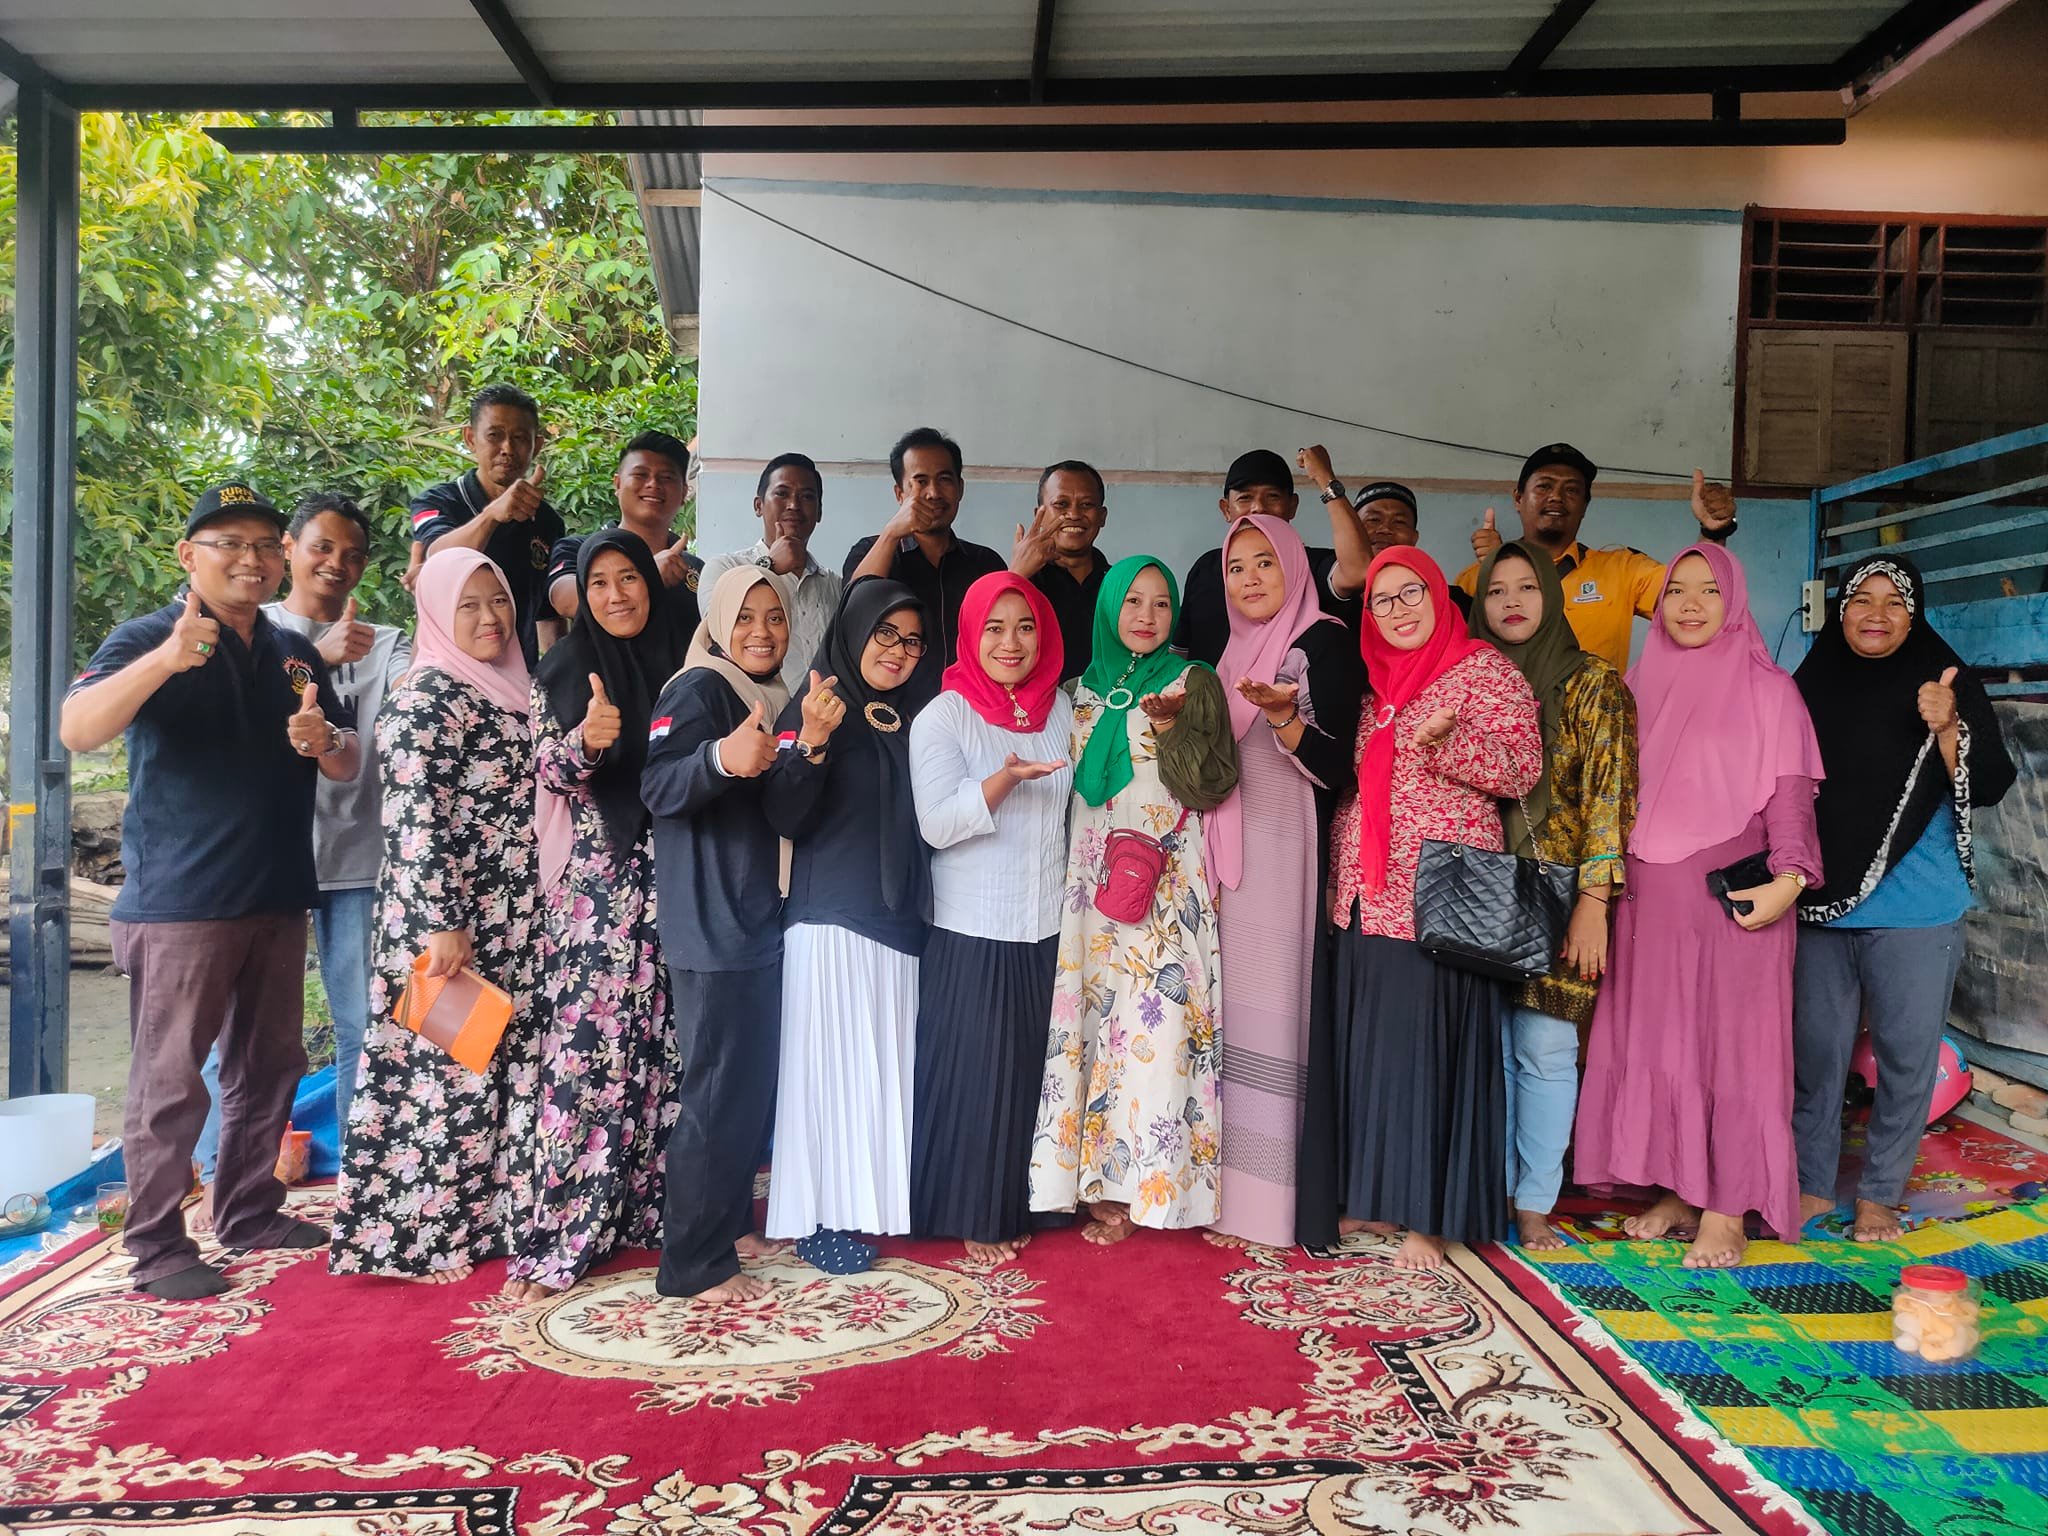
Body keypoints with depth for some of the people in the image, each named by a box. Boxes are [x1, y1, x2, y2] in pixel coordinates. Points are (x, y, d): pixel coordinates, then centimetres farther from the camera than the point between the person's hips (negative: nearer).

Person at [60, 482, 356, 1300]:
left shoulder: (295, 653, 12)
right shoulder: (149, 638, -6)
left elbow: (346, 764, 16)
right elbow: (77, 731, -23)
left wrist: (324, 743, -9)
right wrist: (167, 659, -39)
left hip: (278, 896, 7)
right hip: (179, 902, -6)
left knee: (269, 1067, 15)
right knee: (169, 1080, -2)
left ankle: (250, 1210, 29)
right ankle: (156, 1246, 9)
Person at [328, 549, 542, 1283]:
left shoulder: (506, 691, 13)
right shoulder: (426, 698, -13)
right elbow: (417, 820, -19)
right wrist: (444, 925, -22)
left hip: (508, 922, 8)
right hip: (449, 921, -8)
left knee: (502, 1066, 13)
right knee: (445, 1069, 0)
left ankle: (487, 1214, 25)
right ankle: (420, 1233, 12)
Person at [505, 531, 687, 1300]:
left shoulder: (680, 668, 11)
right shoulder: (562, 671, 6)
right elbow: (549, 770, -4)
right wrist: (586, 738, -22)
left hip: (670, 885, 3)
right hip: (593, 887, -2)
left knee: (665, 1050, 6)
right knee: (584, 1052, -5)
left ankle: (655, 1207, 18)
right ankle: (559, 1237, 2)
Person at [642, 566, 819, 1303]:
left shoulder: (774, 699, 15)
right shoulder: (697, 689, -9)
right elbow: (659, 789, -20)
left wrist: (809, 744, -3)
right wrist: (720, 758, -39)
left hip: (761, 917, 8)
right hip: (709, 923, -8)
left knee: (756, 1082, 14)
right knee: (718, 1089, -6)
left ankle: (730, 1222, 28)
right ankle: (694, 1263, 5)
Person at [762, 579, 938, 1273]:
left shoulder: (918, 715, 12)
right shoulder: (815, 707, -4)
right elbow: (784, 817, -14)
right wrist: (811, 744, -28)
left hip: (901, 917, 6)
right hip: (832, 916, -6)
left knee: (890, 1060, 9)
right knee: (834, 1059, -4)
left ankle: (877, 1199, 22)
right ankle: (822, 1217, 7)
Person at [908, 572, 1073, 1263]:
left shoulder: (1061, 708, 6)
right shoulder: (943, 717, -9)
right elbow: (937, 824, -18)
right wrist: (1006, 779, -32)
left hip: (1048, 927, 5)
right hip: (971, 933, -5)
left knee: (1030, 1069, 11)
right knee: (974, 1073, 2)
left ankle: (1015, 1203, 27)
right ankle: (972, 1214, 18)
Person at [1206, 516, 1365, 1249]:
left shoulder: (1325, 641, -6)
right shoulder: (1238, 649, 16)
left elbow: (1335, 763, -16)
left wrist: (1283, 716, -31)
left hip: (1291, 861, -7)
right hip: (1238, 865, 7)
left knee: (1284, 1010, -7)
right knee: (1239, 1014, 8)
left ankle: (1292, 1200, 1)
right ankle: (1241, 1194, 17)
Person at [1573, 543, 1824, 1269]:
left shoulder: (1767, 690, -1)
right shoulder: (1642, 684, 12)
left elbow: (1790, 795, -6)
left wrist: (1789, 877, -19)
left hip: (1734, 901, -4)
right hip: (1650, 899, 4)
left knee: (1732, 1045, 0)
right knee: (1653, 1042, 7)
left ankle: (1726, 1211, 9)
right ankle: (1675, 1190, 19)